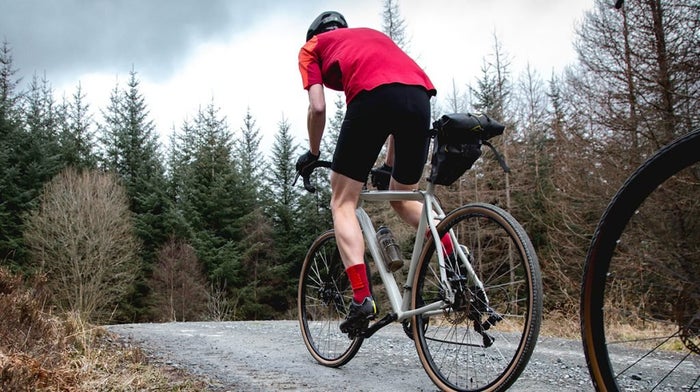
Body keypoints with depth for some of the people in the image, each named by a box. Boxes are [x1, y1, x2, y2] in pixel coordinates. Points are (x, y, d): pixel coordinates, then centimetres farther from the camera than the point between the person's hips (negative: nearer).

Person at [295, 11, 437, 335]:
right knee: (403, 199, 23)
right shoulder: (373, 34, 41)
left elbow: (318, 107, 11)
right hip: (420, 94, 6)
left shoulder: (312, 46, 27)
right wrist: (389, 164, 43)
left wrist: (312, 153, 28)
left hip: (372, 95, -5)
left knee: (342, 203, 6)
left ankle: (362, 299, -6)